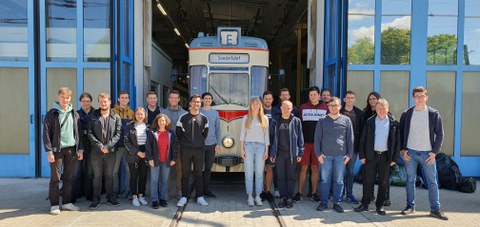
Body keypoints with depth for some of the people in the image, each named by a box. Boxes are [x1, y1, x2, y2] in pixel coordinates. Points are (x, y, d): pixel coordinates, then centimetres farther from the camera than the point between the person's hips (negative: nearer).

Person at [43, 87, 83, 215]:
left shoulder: (74, 114, 10)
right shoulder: (51, 114, -1)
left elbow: (78, 132, 11)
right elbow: (46, 133, -5)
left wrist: (80, 149, 5)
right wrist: (49, 151, -12)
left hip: (72, 150, 4)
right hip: (57, 150, -3)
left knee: (69, 177, 9)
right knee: (55, 178, 1)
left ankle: (66, 203, 19)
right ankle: (54, 205, 10)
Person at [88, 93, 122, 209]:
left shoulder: (116, 117, 5)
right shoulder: (93, 117, 4)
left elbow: (118, 134, -2)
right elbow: (90, 133, -2)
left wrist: (108, 146, -13)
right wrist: (100, 146, -13)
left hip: (111, 151, 0)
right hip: (96, 151, 0)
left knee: (109, 175, 9)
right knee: (97, 176, 4)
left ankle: (110, 197, 20)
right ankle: (96, 199, 12)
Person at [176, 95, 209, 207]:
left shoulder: (204, 119, 5)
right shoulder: (183, 118, 1)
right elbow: (178, 133, 8)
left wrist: (200, 142, 10)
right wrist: (184, 142, 7)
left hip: (199, 149, 1)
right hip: (185, 149, -1)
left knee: (198, 174, 7)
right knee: (185, 173, 4)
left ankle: (199, 197, 15)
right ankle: (184, 197, 13)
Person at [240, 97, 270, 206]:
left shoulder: (264, 118, 9)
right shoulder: (246, 118, 8)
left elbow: (266, 135, 8)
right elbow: (242, 134, 6)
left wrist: (266, 150, 1)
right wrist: (242, 149, -2)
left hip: (261, 146, 1)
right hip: (248, 145, 0)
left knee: (259, 172, 1)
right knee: (249, 172, -2)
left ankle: (258, 197, 8)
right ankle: (250, 197, 3)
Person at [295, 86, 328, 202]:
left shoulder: (325, 108, 4)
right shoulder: (303, 107, 6)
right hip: (305, 142, 0)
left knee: (315, 168, 7)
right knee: (303, 168, 1)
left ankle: (314, 192, 16)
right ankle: (300, 192, 8)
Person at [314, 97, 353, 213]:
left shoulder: (346, 120, 5)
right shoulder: (322, 120, 4)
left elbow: (350, 138, 6)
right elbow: (317, 138, 4)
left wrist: (349, 154, 2)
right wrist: (318, 153, -3)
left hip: (341, 155, 0)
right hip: (325, 155, 0)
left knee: (339, 180, 7)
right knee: (324, 180, 5)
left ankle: (337, 202, 17)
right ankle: (324, 202, 15)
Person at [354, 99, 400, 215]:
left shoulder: (393, 123, 2)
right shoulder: (369, 122, 2)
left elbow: (397, 141, 2)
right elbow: (363, 139, 2)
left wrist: (395, 158, -3)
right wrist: (362, 155, -3)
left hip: (386, 156, 0)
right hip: (371, 155, 0)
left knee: (384, 182, 7)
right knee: (368, 181, 5)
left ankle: (380, 205, 19)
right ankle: (365, 204, 17)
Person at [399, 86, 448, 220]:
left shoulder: (434, 114, 0)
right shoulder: (406, 114, 2)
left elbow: (440, 134, 1)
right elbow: (400, 133, 7)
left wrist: (434, 152, -6)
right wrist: (403, 150, -2)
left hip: (427, 153, -1)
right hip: (410, 153, 1)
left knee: (432, 182, 2)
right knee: (410, 180, 8)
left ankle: (435, 209, 12)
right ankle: (410, 206, 19)